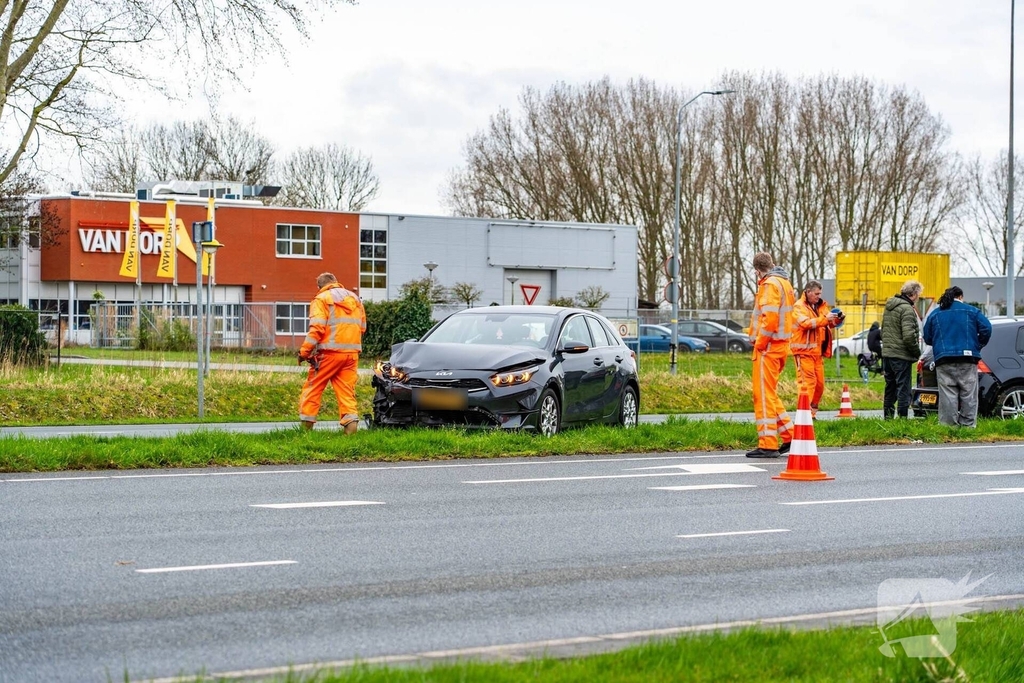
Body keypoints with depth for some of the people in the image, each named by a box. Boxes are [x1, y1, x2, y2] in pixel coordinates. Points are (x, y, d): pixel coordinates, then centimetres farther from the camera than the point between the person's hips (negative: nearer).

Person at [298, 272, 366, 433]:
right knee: (346, 390, 6)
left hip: (330, 353, -5)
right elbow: (362, 327, 18)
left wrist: (304, 351, -10)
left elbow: (317, 328, -12)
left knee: (313, 387, 5)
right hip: (352, 353, 5)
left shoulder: (322, 299, -1)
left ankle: (306, 424, 5)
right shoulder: (355, 299, 18)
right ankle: (351, 422, -8)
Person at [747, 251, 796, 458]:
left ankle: (768, 445, -6)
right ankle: (789, 435, 17)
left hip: (768, 346, -9)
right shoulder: (784, 282, 17)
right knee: (769, 393, 18)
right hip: (782, 344, 9)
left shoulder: (770, 284, -12)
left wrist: (760, 342, -14)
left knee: (764, 394, -6)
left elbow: (770, 316, -22)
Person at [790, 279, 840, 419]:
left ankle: (813, 410, 17)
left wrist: (836, 320, -9)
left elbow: (829, 323, 13)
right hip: (804, 350, -8)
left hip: (817, 350, 8)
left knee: (820, 382, 9)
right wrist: (824, 318, -30)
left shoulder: (821, 306, 16)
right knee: (807, 381, -13)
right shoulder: (799, 306, -7)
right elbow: (806, 323, -23)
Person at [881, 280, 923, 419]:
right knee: (903, 390, -5)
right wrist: (917, 352, -9)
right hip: (901, 356, -9)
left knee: (890, 389, 15)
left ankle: (887, 418, 18)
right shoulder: (907, 309, -15)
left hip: (887, 354, 9)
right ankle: (902, 418, -7)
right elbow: (908, 336, -22)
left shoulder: (889, 307, 13)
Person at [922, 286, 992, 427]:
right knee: (968, 394, 1)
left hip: (943, 360, 1)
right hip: (967, 359, -1)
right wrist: (978, 346, 11)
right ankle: (968, 424, -1)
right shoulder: (971, 311, 7)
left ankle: (949, 425, -5)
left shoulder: (935, 314, 13)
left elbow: (927, 338, 13)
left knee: (947, 395, -1)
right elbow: (986, 328, -2)